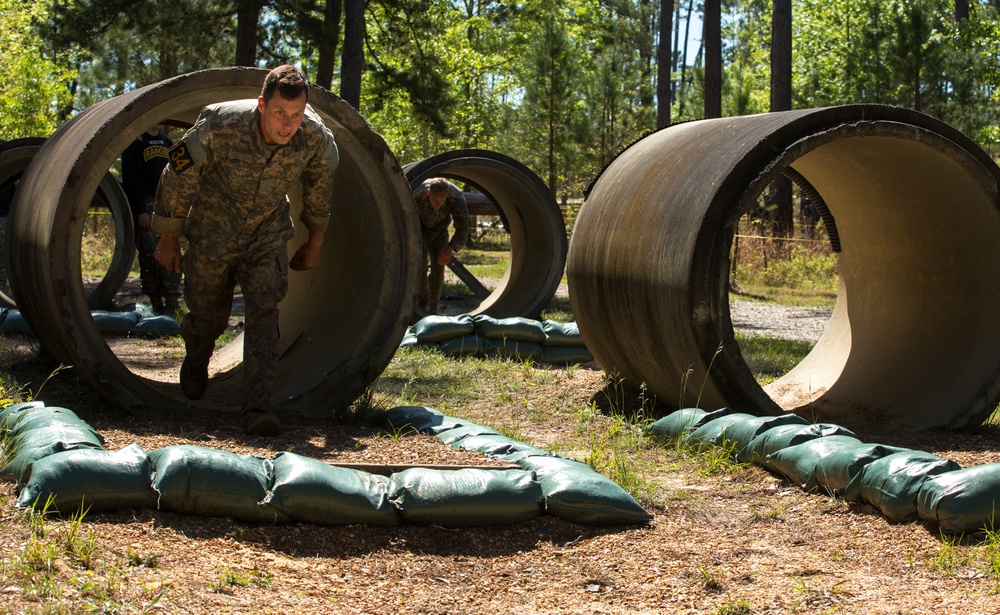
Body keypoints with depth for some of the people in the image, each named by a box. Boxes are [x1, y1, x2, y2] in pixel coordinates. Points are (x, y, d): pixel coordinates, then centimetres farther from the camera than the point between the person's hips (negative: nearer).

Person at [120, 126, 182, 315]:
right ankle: (156, 304, 2)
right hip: (147, 207, -5)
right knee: (150, 255, -3)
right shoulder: (135, 141, -3)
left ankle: (172, 303, -3)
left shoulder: (165, 140, 16)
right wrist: (140, 210, -15)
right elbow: (131, 178, -9)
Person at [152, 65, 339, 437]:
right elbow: (178, 177, -14)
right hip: (212, 231, -1)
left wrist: (314, 243, 12)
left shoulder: (316, 139, -22)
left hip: (267, 235, 1)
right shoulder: (220, 126, -31)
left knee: (264, 311, -14)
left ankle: (257, 406, -13)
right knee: (208, 313, 12)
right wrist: (168, 238, -5)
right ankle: (195, 361, 46)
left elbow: (319, 188, 1)